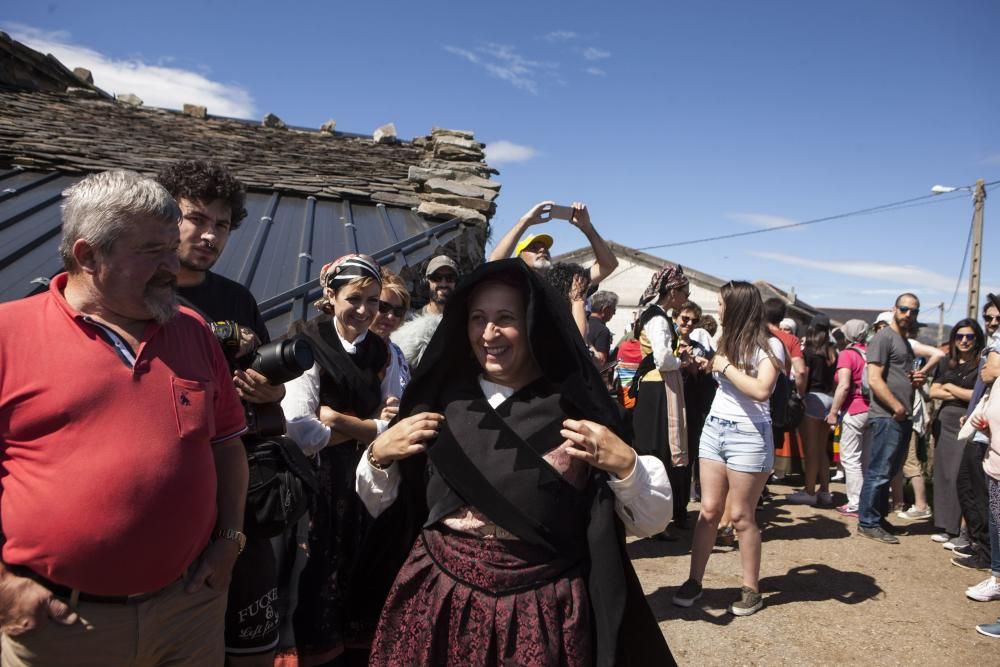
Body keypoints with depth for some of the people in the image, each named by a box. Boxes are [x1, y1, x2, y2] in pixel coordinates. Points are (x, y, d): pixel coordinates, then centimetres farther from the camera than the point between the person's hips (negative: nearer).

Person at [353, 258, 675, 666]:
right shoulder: (440, 398, 0)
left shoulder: (577, 407, -7)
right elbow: (381, 507, 8)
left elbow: (651, 521, -4)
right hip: (436, 602, 3)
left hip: (543, 609, -2)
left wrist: (626, 465, -21)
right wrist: (378, 456, -10)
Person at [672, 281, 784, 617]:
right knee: (709, 510, 7)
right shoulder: (728, 339, 11)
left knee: (740, 515, 1)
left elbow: (761, 390, -25)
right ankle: (695, 581, 14)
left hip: (749, 435, -6)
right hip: (714, 428, 6)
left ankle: (752, 590, 15)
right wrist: (709, 365, 9)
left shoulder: (769, 345, -10)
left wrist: (725, 366, -16)